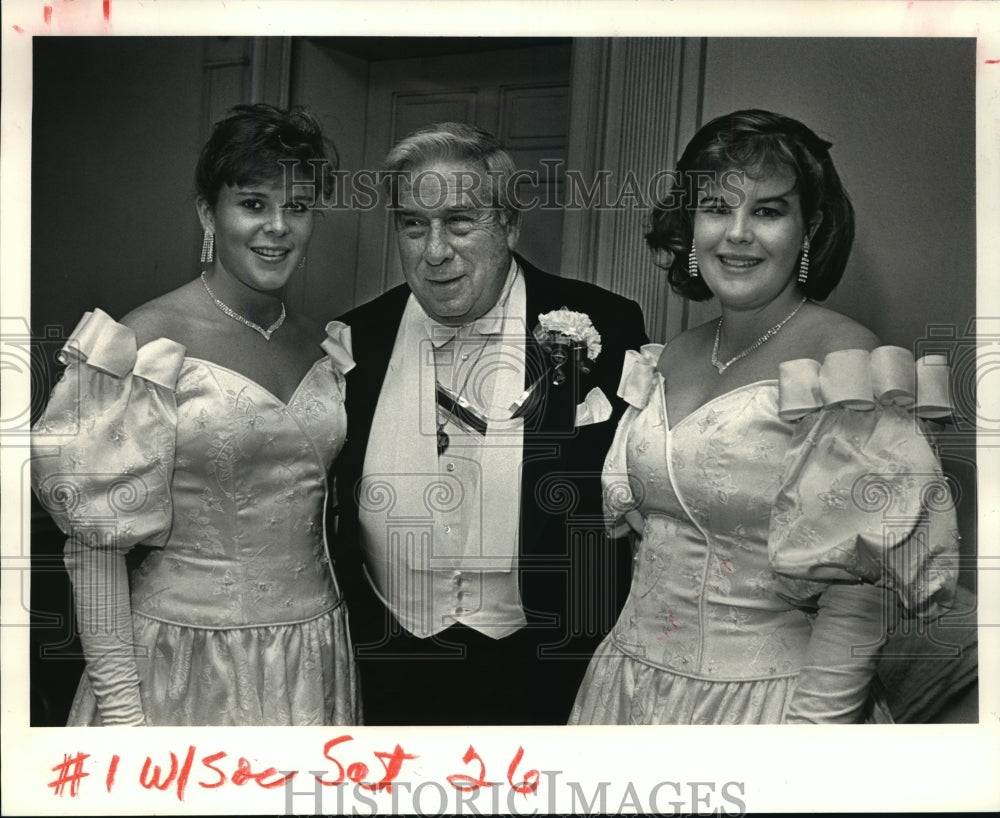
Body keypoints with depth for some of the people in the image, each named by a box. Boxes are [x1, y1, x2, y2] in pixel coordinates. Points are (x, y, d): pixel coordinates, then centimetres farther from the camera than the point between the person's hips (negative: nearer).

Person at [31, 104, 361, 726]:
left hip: (313, 657, 5)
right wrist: (119, 705, -15)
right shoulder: (146, 347, -13)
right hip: (185, 663, -5)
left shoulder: (326, 347, 3)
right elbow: (98, 539, -13)